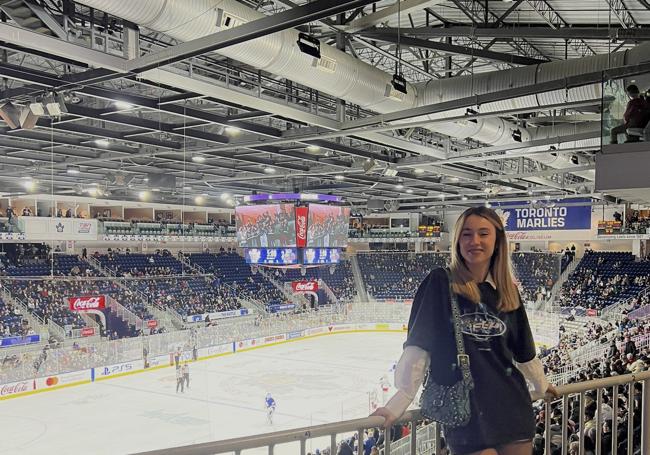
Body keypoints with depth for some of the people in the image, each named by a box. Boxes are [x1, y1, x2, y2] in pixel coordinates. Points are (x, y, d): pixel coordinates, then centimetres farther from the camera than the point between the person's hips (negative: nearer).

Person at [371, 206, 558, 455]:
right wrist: (398, 403, -16)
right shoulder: (440, 283, -9)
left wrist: (541, 384, 29)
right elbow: (418, 346, -12)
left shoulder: (507, 290, 5)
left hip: (512, 406, 5)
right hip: (463, 410, -4)